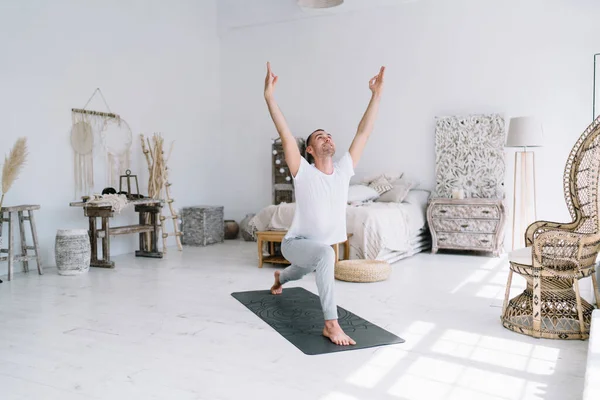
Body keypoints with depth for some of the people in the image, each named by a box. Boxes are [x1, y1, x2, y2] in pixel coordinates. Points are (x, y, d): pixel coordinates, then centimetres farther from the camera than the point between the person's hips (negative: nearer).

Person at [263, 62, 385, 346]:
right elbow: (285, 136, -33)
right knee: (326, 254, -41)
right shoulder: (304, 173, -22)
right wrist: (269, 96, -40)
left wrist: (376, 94, -12)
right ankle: (331, 324, -34)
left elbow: (363, 133, -10)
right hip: (296, 243, -6)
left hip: (319, 245, 6)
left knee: (300, 273, 38)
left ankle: (280, 278, 76)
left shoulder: (344, 170, -9)